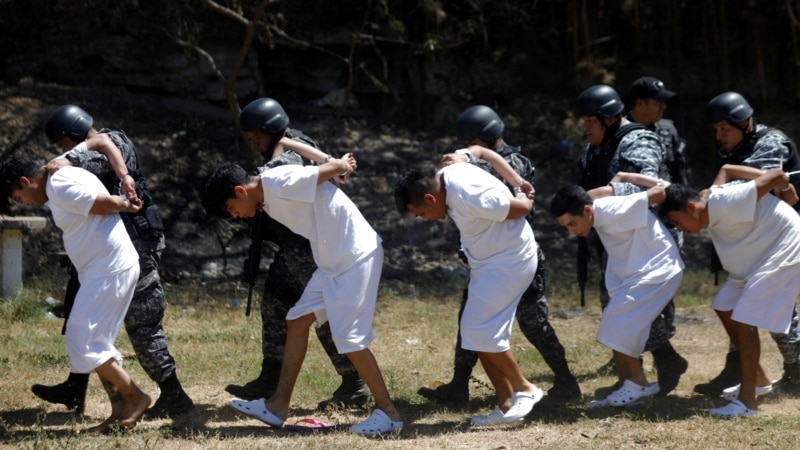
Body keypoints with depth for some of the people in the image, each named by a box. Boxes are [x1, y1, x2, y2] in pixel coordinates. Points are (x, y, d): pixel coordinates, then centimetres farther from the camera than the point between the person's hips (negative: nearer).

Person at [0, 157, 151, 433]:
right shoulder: (60, 179, 16)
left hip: (109, 270, -11)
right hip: (105, 268, 11)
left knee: (81, 342, -9)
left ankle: (135, 397, -3)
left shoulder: (61, 188, -16)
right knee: (95, 343, 11)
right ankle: (120, 412, 9)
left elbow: (110, 203, -19)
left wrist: (127, 206, 0)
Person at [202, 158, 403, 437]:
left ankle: (388, 413, 3)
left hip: (357, 256, -10)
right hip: (332, 260, 10)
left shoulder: (279, 181, -19)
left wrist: (342, 165, 6)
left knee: (350, 338, -9)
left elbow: (338, 167, -13)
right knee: (297, 321, 10)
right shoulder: (269, 201, 9)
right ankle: (279, 406, 14)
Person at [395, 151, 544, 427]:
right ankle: (506, 407, 7)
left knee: (480, 330, -14)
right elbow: (481, 151, 15)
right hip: (488, 263, 10)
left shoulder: (466, 198, -29)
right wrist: (520, 184, 11)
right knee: (480, 333, 6)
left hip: (509, 260, -10)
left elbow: (522, 208, -23)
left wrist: (523, 197, 2)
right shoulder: (445, 174, -1)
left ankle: (524, 388, 0)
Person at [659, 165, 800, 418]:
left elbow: (777, 175, -26)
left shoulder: (725, 203, -29)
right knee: (724, 307, 16)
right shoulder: (710, 211, 0)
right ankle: (758, 379, 27)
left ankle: (747, 401, -14)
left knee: (744, 320, -17)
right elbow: (725, 170, 18)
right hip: (757, 257, 11)